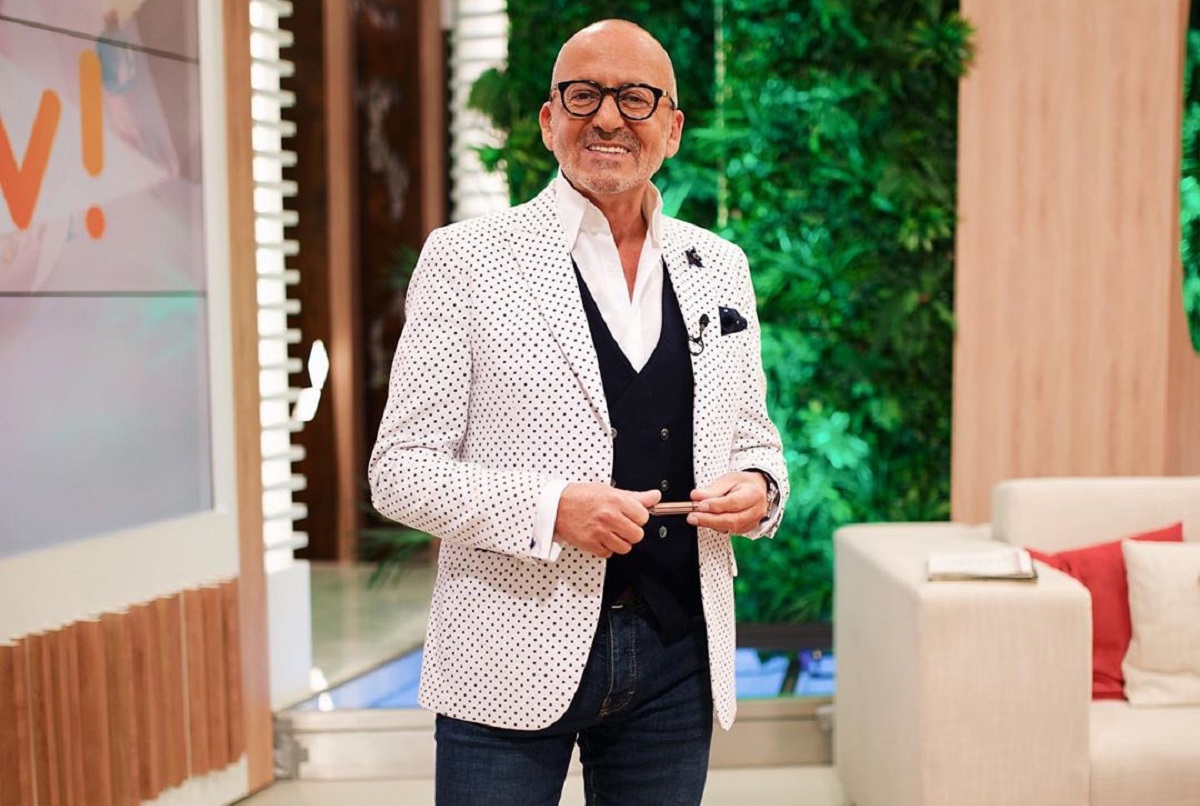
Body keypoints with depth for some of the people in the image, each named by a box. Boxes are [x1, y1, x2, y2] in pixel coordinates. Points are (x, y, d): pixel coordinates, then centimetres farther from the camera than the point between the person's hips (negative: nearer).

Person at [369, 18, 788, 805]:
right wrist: (551, 508, -21)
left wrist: (758, 488, -6)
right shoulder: (464, 257, -5)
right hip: (516, 661, -4)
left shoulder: (721, 266, 8)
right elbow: (399, 471, -6)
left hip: (678, 656, 4)